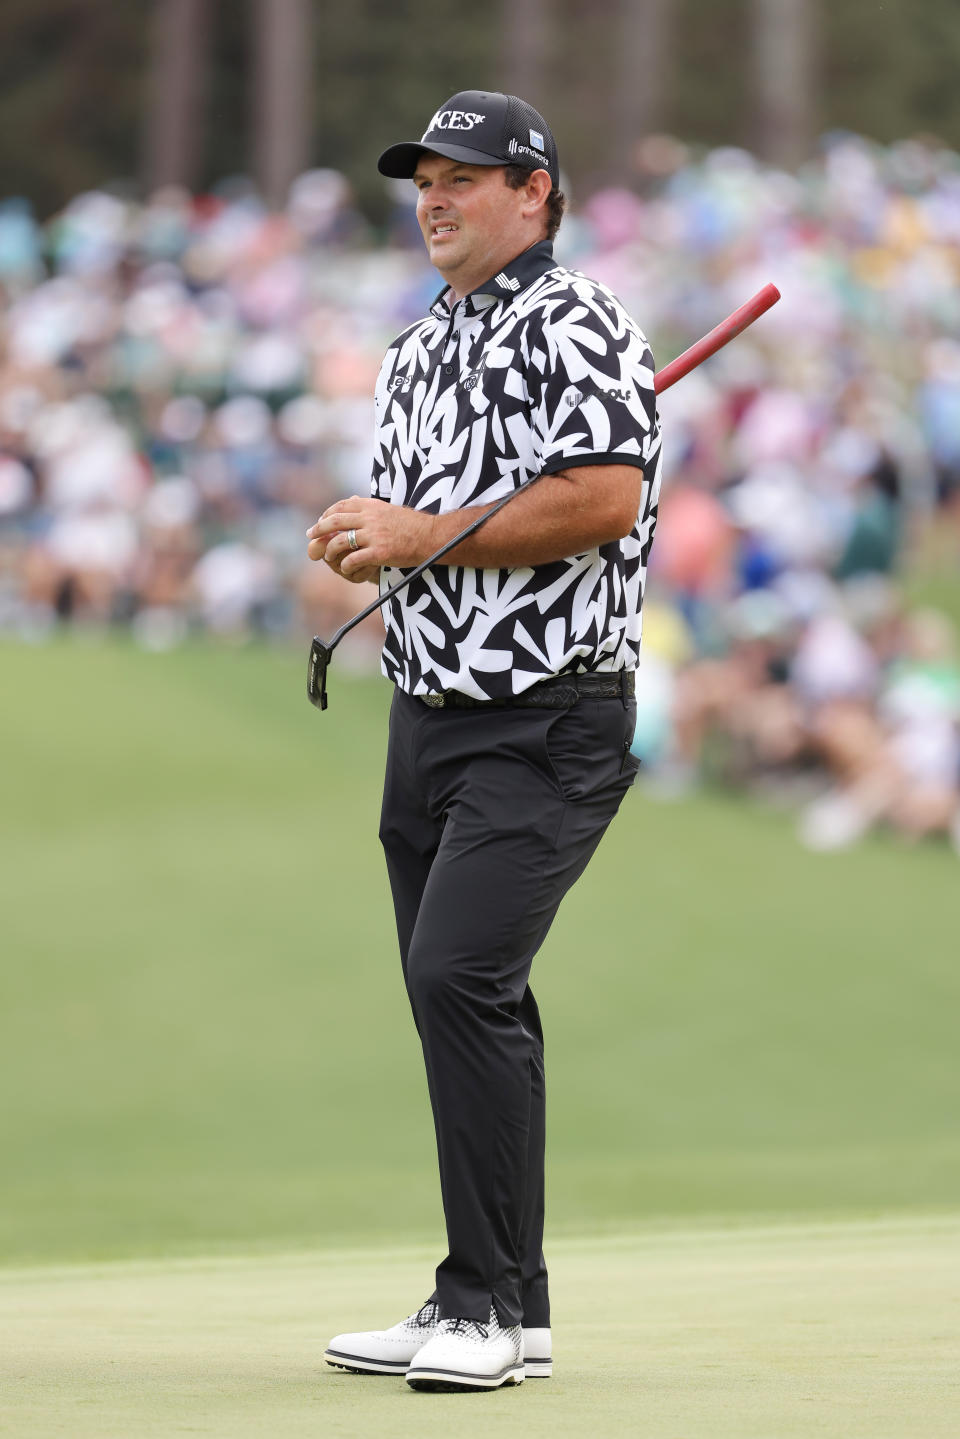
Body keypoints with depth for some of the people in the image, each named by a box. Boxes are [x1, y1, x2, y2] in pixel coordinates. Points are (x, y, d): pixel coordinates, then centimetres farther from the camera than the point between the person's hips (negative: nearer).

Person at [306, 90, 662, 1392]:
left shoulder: (573, 325, -9)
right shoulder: (416, 353, 18)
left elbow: (607, 499, -21)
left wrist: (425, 536, -17)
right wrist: (358, 539, 4)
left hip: (546, 719, -9)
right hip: (429, 714, 9)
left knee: (463, 976, -19)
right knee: (459, 999, 10)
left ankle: (493, 1306, -16)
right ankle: (490, 1310, 17)